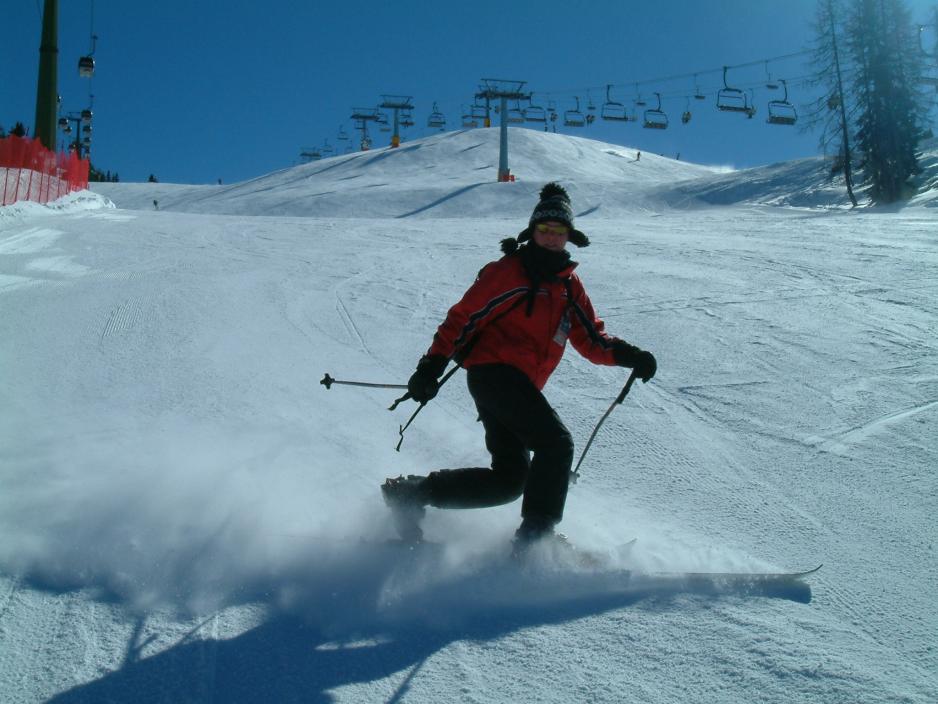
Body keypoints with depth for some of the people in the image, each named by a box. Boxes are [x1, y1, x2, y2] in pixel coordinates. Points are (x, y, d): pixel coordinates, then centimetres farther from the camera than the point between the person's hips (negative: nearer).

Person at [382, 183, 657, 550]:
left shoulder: (570, 285, 17)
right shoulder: (508, 271, -3)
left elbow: (591, 339, 13)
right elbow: (462, 317, -5)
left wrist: (627, 355, -6)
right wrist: (432, 367, -11)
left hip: (520, 386, 8)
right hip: (493, 369, -8)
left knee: (510, 479, 5)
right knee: (556, 442, -19)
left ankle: (410, 493, 15)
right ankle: (536, 532, -12)